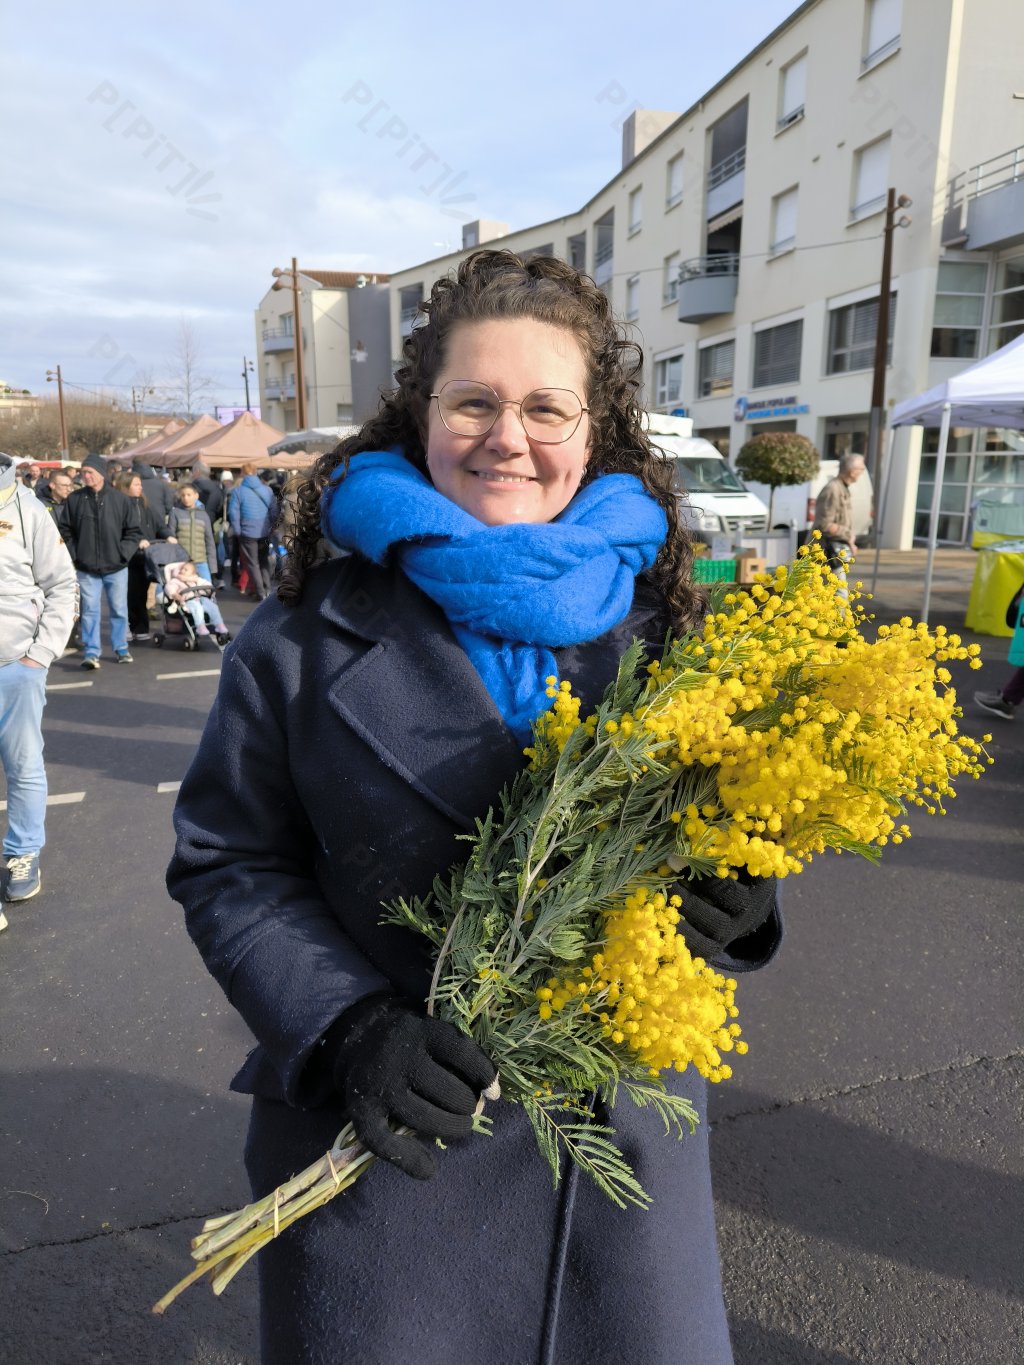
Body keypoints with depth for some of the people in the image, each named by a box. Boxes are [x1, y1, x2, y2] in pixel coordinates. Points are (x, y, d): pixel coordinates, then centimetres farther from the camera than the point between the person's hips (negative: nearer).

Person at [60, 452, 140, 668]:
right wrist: (74, 554, -1)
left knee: (119, 610, 9)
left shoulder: (120, 500, -4)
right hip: (87, 568, 0)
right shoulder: (74, 499, -2)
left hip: (116, 567, 0)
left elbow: (134, 531, 3)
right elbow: (65, 530, 7)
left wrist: (123, 553, -6)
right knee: (90, 610, 0)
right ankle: (91, 652, 5)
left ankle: (121, 649, 23)